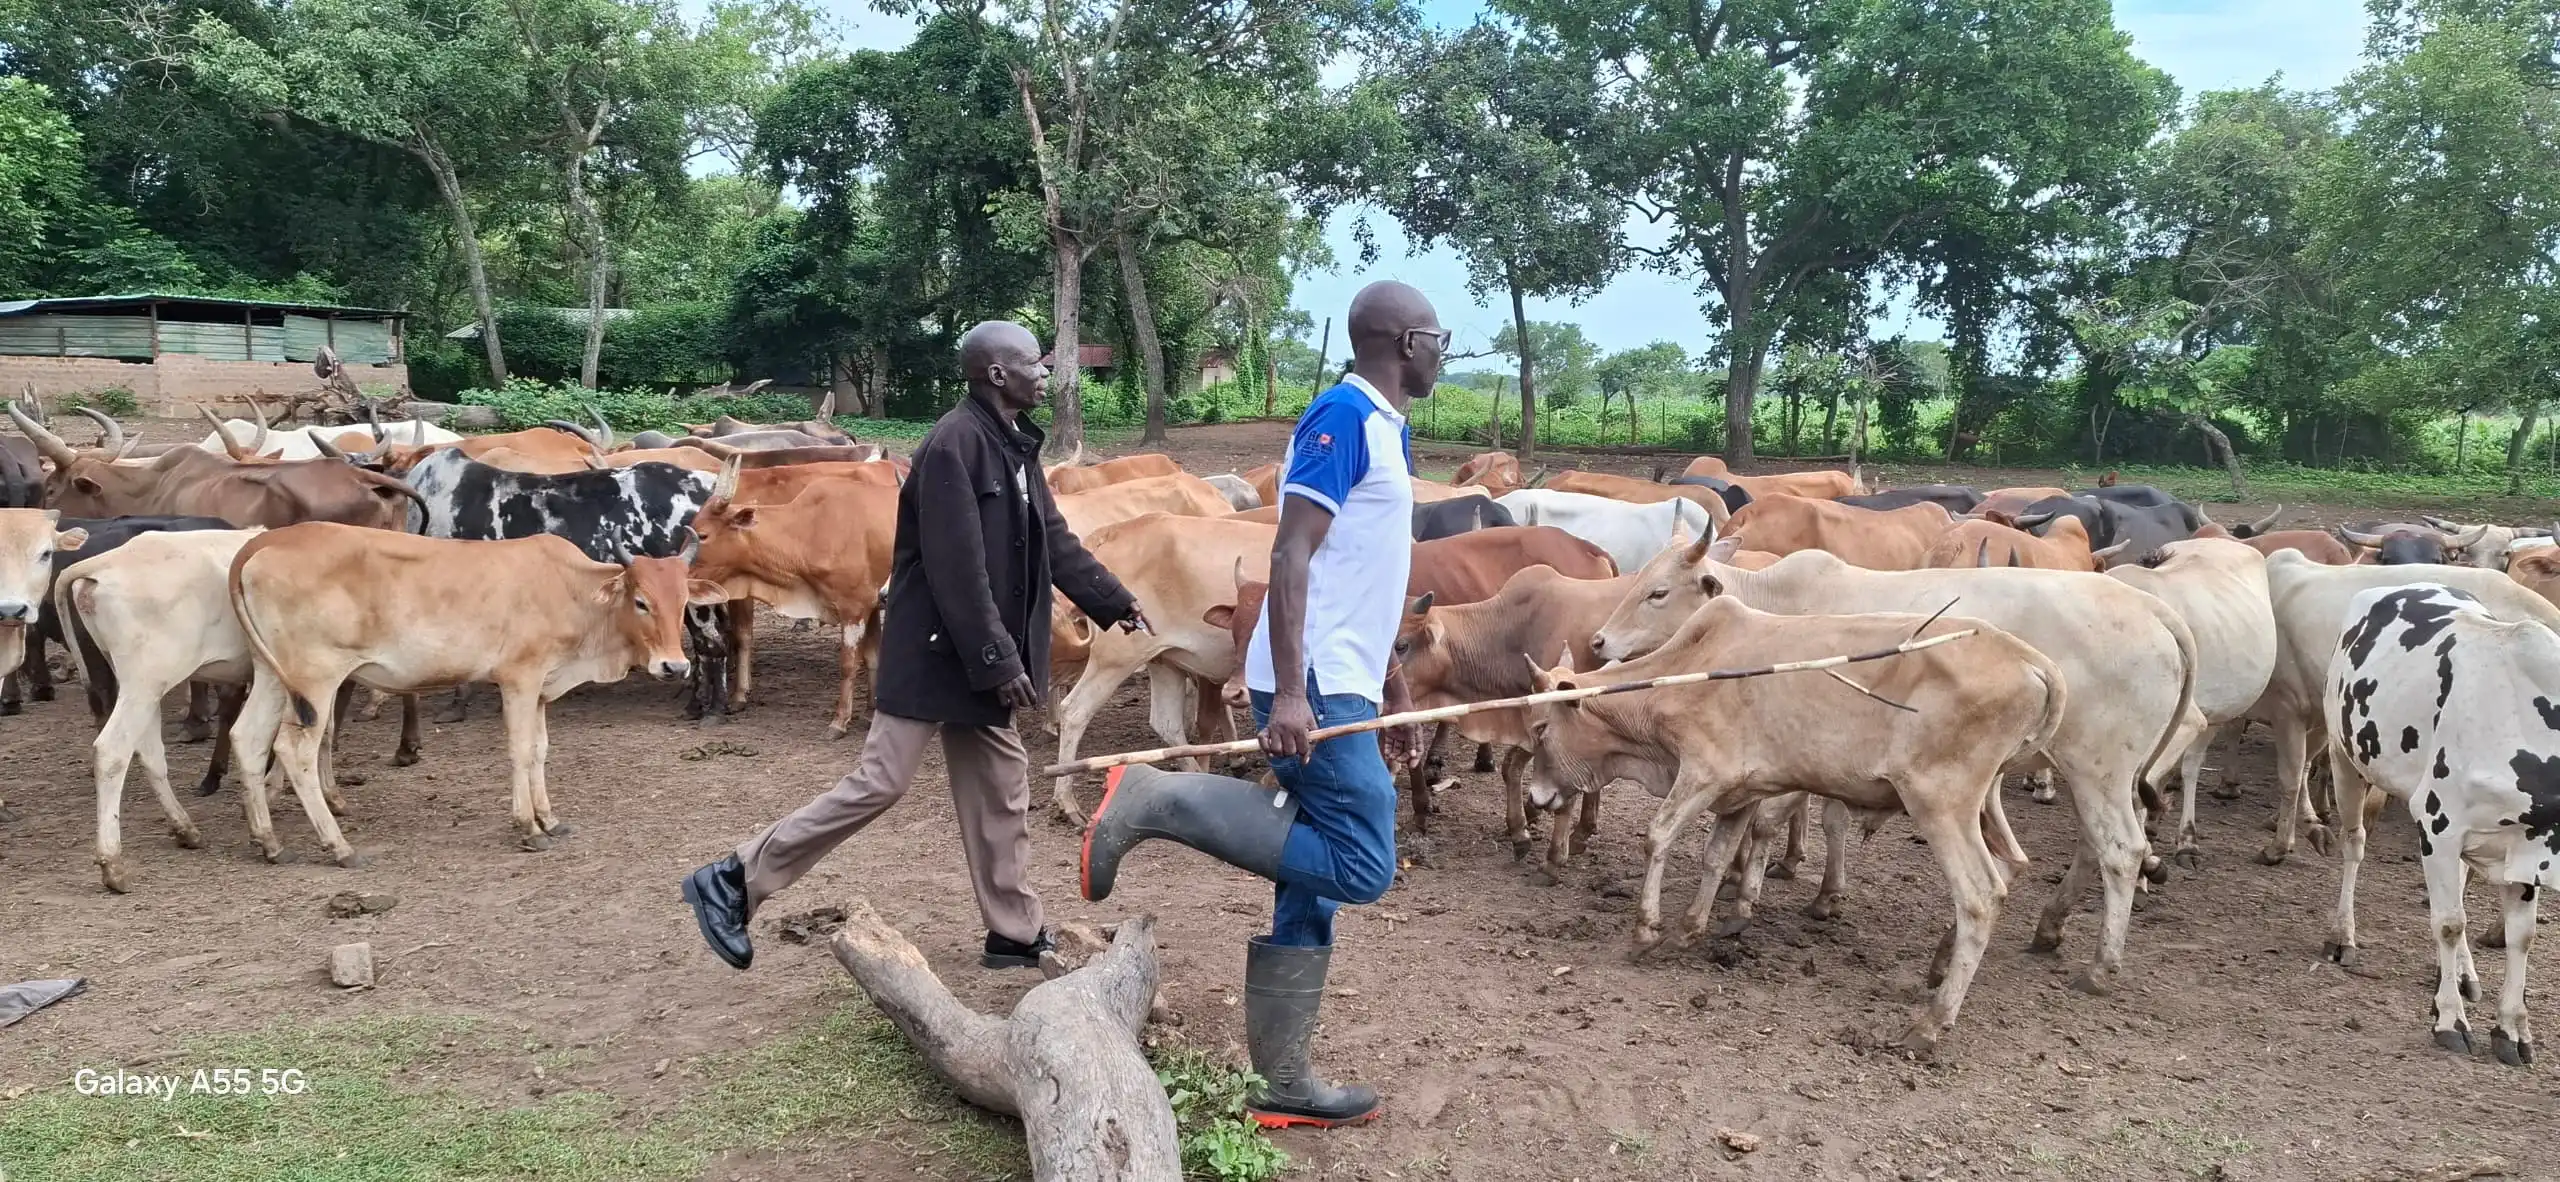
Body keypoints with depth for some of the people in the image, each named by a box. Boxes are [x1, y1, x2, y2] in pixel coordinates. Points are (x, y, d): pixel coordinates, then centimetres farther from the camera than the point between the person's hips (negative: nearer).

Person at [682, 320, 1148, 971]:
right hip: (934, 651, -9)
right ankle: (733, 882, 5)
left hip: (981, 655, 10)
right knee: (879, 782, -6)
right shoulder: (954, 443, -19)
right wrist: (999, 661, -22)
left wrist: (1117, 603, 19)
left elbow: (1053, 541, 18)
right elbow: (958, 571, -23)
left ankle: (1015, 935, 21)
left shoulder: (1014, 445, 10)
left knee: (1002, 788, 11)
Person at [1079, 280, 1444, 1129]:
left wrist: (1393, 693, 26)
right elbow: (1292, 558, -18)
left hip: (1342, 685, 10)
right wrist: (1290, 693, -25)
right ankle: (1158, 800, -10)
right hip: (1314, 688, -10)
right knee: (1360, 867, -13)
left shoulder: (1386, 429, 19)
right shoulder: (1344, 417, -10)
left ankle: (1283, 1087, 17)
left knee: (1314, 890, 10)